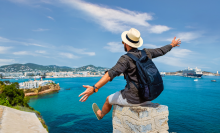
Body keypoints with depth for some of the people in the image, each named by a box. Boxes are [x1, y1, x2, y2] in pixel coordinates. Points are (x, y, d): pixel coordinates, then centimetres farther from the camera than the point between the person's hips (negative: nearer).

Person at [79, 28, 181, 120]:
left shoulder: (126, 58, -20)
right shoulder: (146, 53, -1)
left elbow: (110, 74, -32)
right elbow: (161, 51, 16)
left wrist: (94, 88, -38)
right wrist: (172, 45, 35)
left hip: (132, 98, -6)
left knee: (109, 99, 21)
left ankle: (100, 114, 52)